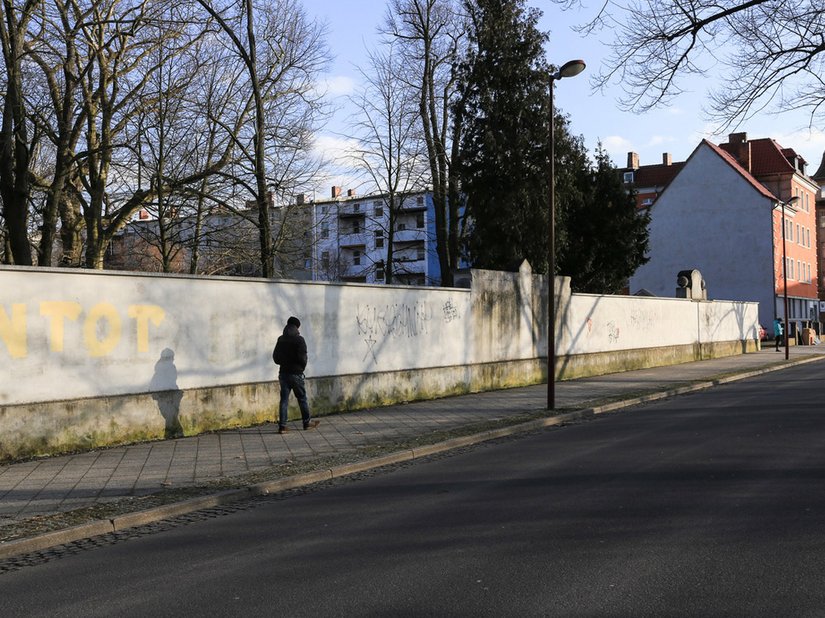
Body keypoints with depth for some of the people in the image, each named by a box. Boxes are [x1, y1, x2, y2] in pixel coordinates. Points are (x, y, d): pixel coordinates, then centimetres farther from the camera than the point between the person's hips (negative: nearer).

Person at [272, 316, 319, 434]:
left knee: (284, 400, 5)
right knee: (302, 398, 9)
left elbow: (275, 357, 7)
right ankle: (307, 422, 19)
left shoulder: (281, 339, 5)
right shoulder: (299, 340, -11)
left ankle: (282, 426, 1)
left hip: (283, 373, 4)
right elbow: (302, 357, -15)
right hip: (296, 373, -4)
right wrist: (302, 367, 3)